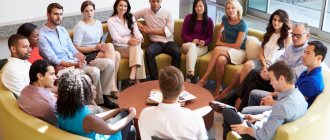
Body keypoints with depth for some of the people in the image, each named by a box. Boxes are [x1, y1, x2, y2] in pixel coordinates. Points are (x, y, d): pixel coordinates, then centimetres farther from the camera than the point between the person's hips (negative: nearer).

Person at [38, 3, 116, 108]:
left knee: (109, 63, -6)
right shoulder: (42, 35, -11)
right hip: (62, 67, -8)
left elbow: (73, 50, 14)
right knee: (94, 71, -30)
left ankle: (103, 94, 3)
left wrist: (86, 60, -4)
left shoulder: (62, 30, 14)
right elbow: (54, 61, -17)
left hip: (75, 61, 8)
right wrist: (74, 64, -25)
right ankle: (99, 101, -8)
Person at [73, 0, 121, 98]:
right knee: (110, 46, -28)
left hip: (98, 52, 6)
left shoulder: (98, 23, 13)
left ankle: (113, 85, -16)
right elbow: (76, 48, -12)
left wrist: (102, 46, -4)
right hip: (87, 55, -6)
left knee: (117, 55, -22)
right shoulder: (80, 26, -8)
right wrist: (95, 48, -17)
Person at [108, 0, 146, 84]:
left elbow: (136, 31, -3)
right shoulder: (111, 20, -3)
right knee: (138, 52, -31)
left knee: (136, 45, -33)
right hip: (119, 47, -3)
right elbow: (115, 38, -13)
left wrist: (139, 38, -29)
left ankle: (132, 76, -43)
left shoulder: (131, 18, 11)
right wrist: (128, 41, -32)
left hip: (132, 46, 4)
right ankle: (137, 80, -31)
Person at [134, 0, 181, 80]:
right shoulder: (145, 12, 9)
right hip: (156, 43, 1)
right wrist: (138, 24, 0)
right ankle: (155, 80, -25)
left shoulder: (168, 13, 3)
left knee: (177, 52, -32)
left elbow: (169, 31, -7)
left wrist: (151, 31, -8)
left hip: (168, 42, 0)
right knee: (149, 52, -33)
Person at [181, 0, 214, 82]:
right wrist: (192, 40, -16)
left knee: (192, 51, -35)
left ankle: (189, 75, -49)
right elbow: (183, 34, 2)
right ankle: (191, 73, -57)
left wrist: (204, 42, -16)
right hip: (188, 44, 0)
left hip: (202, 47, 0)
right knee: (192, 46, -37)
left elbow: (210, 37, 7)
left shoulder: (209, 20, 5)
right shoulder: (188, 18, 4)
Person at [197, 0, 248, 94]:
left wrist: (221, 44, -5)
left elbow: (237, 46, -14)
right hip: (226, 50, 4)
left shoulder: (242, 24, -12)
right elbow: (220, 30, 27)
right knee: (220, 60, -35)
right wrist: (218, 41, 10)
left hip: (239, 52, -4)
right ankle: (218, 88, -26)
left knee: (218, 49, -33)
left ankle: (204, 79, -27)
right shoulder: (225, 19, 2)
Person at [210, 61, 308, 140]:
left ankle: (225, 109, 34)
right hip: (275, 130, 8)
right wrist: (256, 117, 10)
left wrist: (246, 129, -16)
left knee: (227, 112, 6)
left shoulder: (283, 105, -35)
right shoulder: (297, 95, -6)